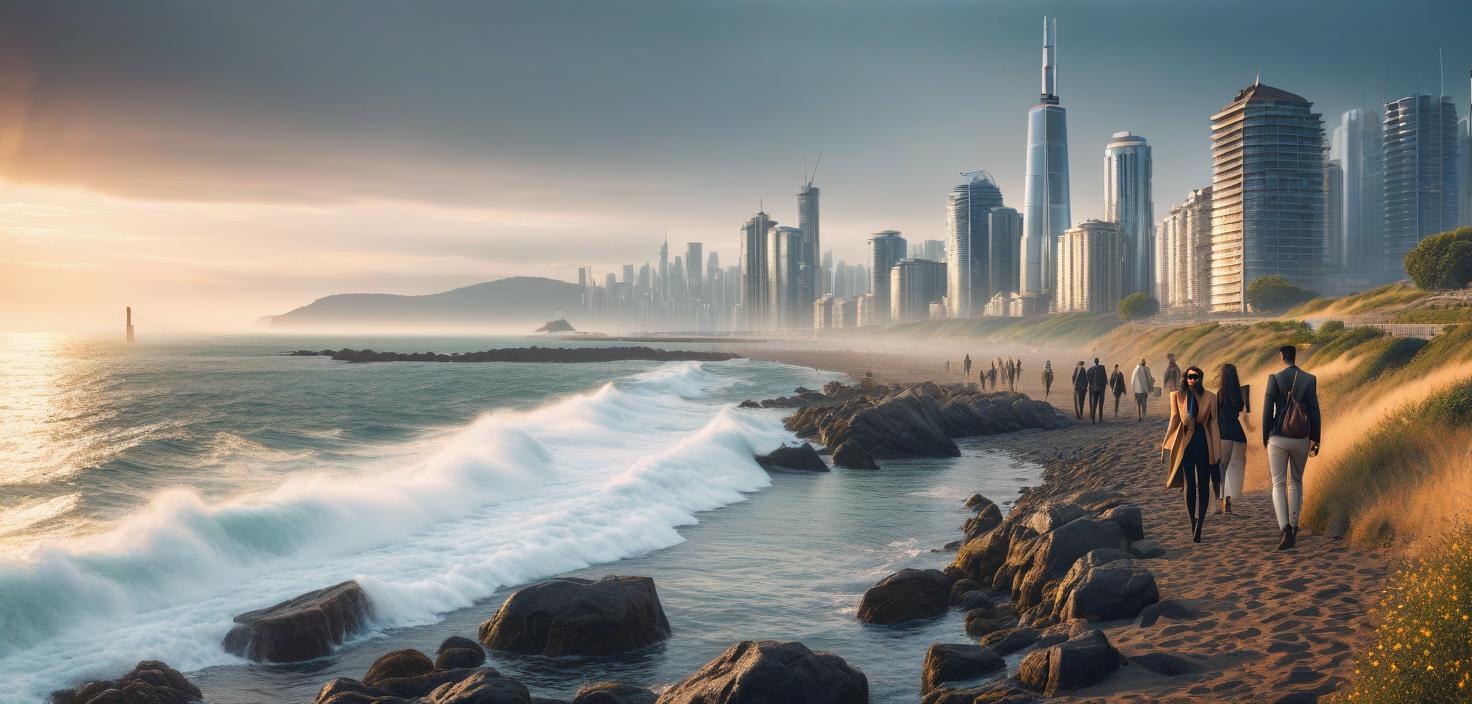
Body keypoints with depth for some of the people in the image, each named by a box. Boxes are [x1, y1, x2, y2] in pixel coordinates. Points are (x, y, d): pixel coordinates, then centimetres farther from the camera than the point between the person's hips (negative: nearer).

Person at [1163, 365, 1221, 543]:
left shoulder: (1210, 397, 1)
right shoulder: (1178, 396, 3)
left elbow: (1213, 423, 1)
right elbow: (1174, 420, 3)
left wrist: (1216, 452, -1)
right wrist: (1166, 444, -1)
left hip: (1203, 443, 0)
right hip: (1186, 443, 0)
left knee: (1203, 485, -1)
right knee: (1190, 485, 2)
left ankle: (1199, 525, -2)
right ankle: (1194, 526, 11)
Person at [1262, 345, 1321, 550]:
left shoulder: (1274, 378, -9)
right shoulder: (1309, 379, -2)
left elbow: (1267, 411, -7)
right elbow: (1314, 412, -2)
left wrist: (1265, 439, 5)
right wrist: (1315, 440, 4)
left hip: (1278, 439, -2)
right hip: (1301, 440, 2)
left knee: (1278, 485, 2)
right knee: (1296, 481, 22)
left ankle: (1286, 530, -18)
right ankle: (1293, 527, 23)